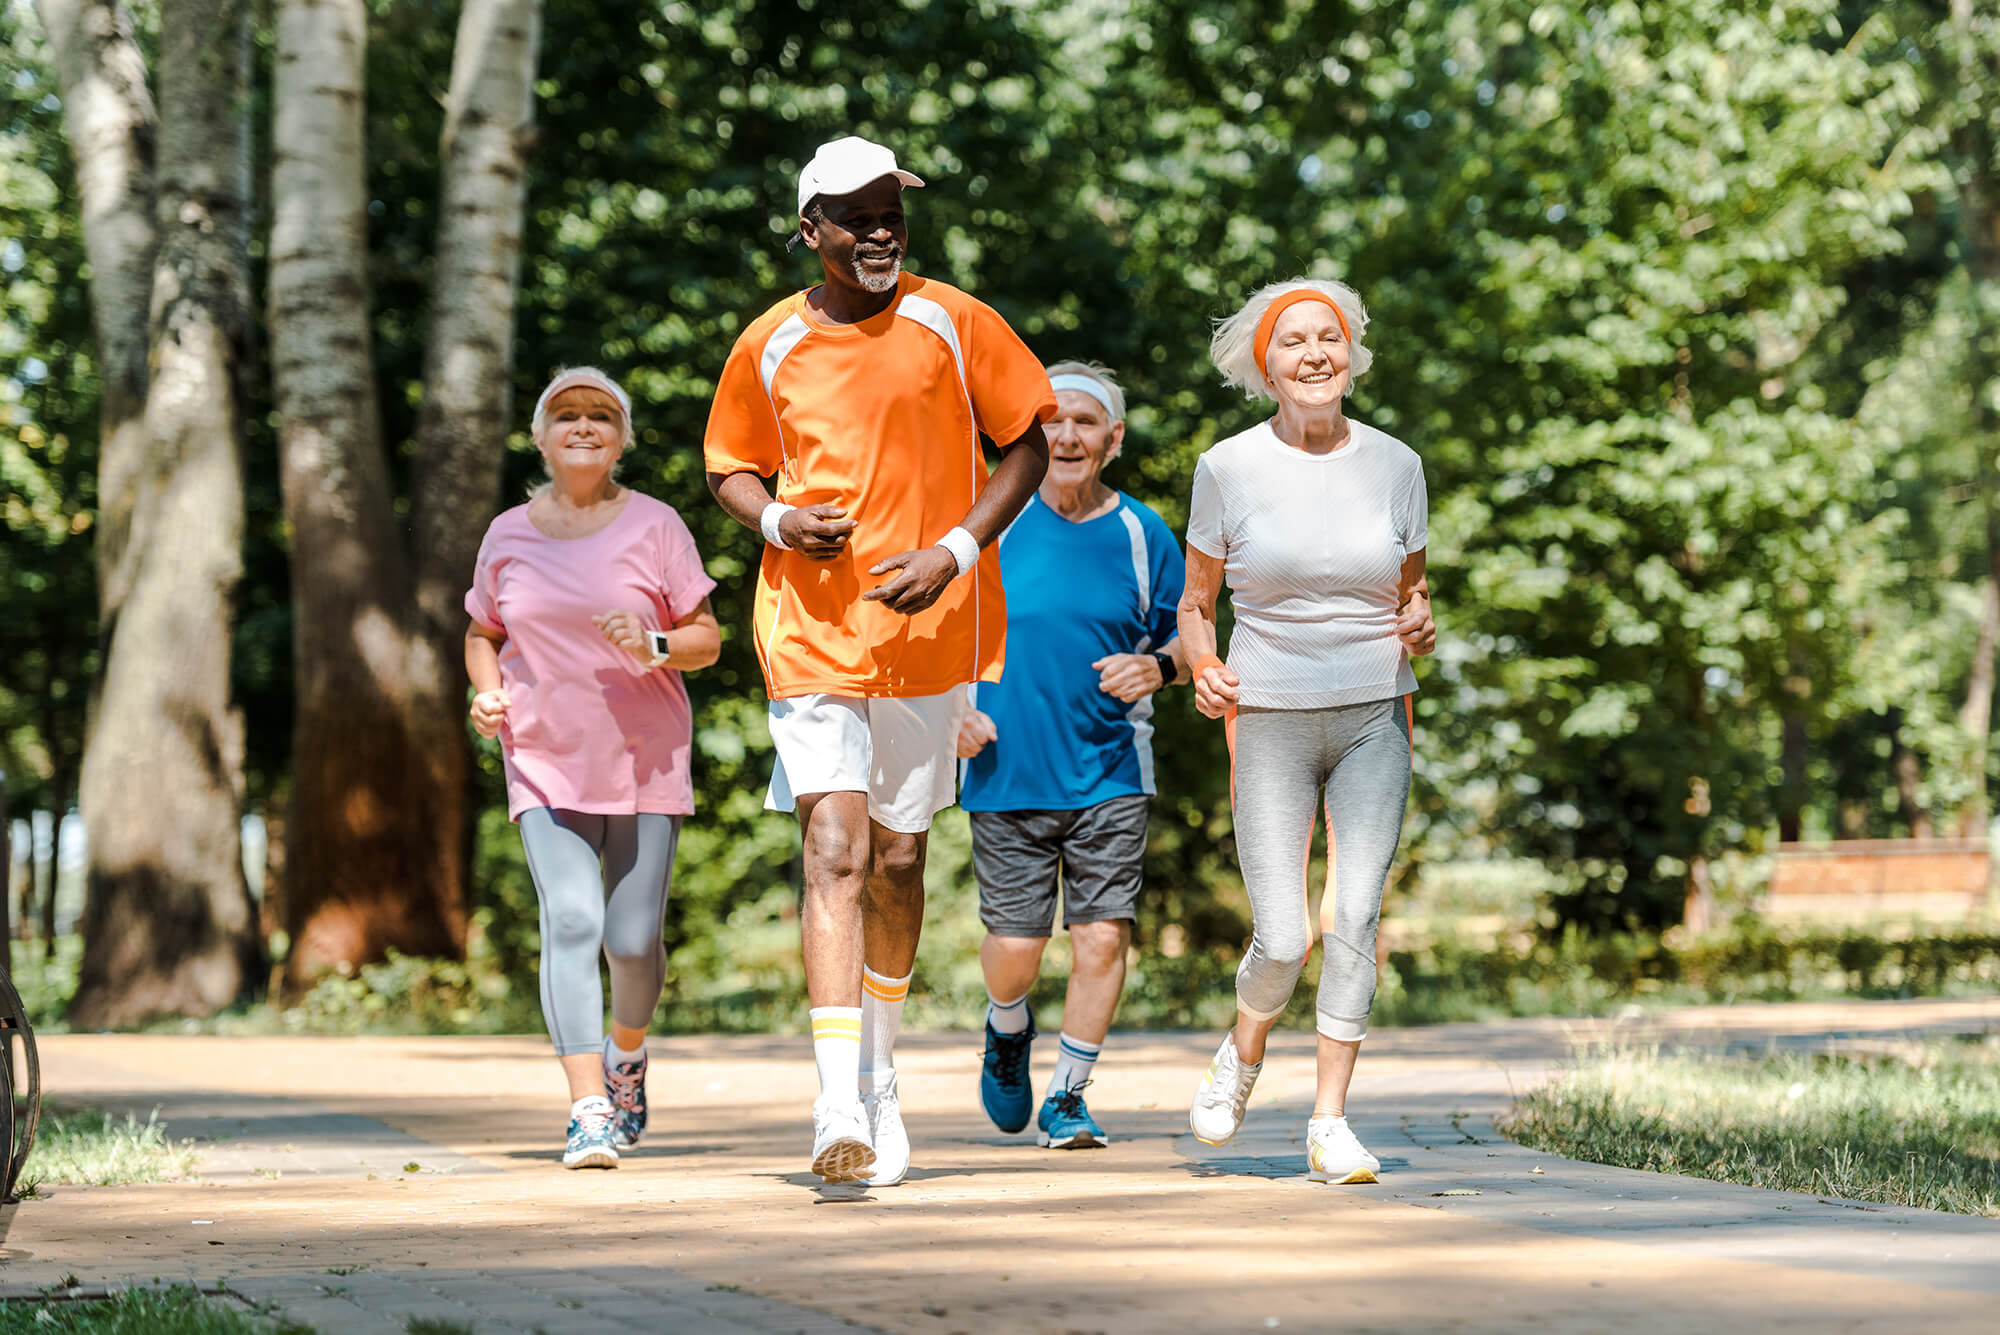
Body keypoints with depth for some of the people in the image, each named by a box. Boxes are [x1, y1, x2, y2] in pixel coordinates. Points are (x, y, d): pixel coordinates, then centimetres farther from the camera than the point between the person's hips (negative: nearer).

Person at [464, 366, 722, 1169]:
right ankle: (589, 1112, -20)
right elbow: (482, 634, 19)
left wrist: (655, 646, -18)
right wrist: (487, 690, -2)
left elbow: (707, 638, 3)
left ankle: (627, 1053, 34)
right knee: (571, 923, -16)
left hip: (645, 762, 0)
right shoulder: (508, 535, 6)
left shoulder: (654, 526, 0)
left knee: (633, 939, 0)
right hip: (546, 763, 1)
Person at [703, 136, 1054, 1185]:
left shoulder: (951, 325, -2)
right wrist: (778, 521, -7)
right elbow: (728, 468, 16)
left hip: (927, 624, 1)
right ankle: (839, 1111, -18)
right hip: (811, 629, -1)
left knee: (898, 858, 11)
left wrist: (956, 549, -10)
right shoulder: (768, 347, 2)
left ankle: (878, 1075, 33)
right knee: (834, 855, -13)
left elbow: (1026, 444, 4)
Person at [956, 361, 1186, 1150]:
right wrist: (953, 708, -8)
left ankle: (1067, 1097, 9)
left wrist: (1158, 668, -13)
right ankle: (1007, 1031, 34)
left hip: (1110, 773, 1)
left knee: (1102, 936, -7)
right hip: (1008, 772, 0)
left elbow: (1185, 643, 10)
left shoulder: (1142, 535, 4)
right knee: (1015, 949, -1)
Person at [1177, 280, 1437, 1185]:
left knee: (1355, 916, -9)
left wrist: (1419, 626, -8)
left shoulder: (1394, 465, 3)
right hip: (1269, 719, -2)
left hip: (1374, 714, 2)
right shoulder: (1229, 468, -2)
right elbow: (1195, 603, 7)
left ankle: (1330, 1120, 2)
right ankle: (1244, 1050, 24)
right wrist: (1203, 668, -12)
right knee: (1283, 940, -9)